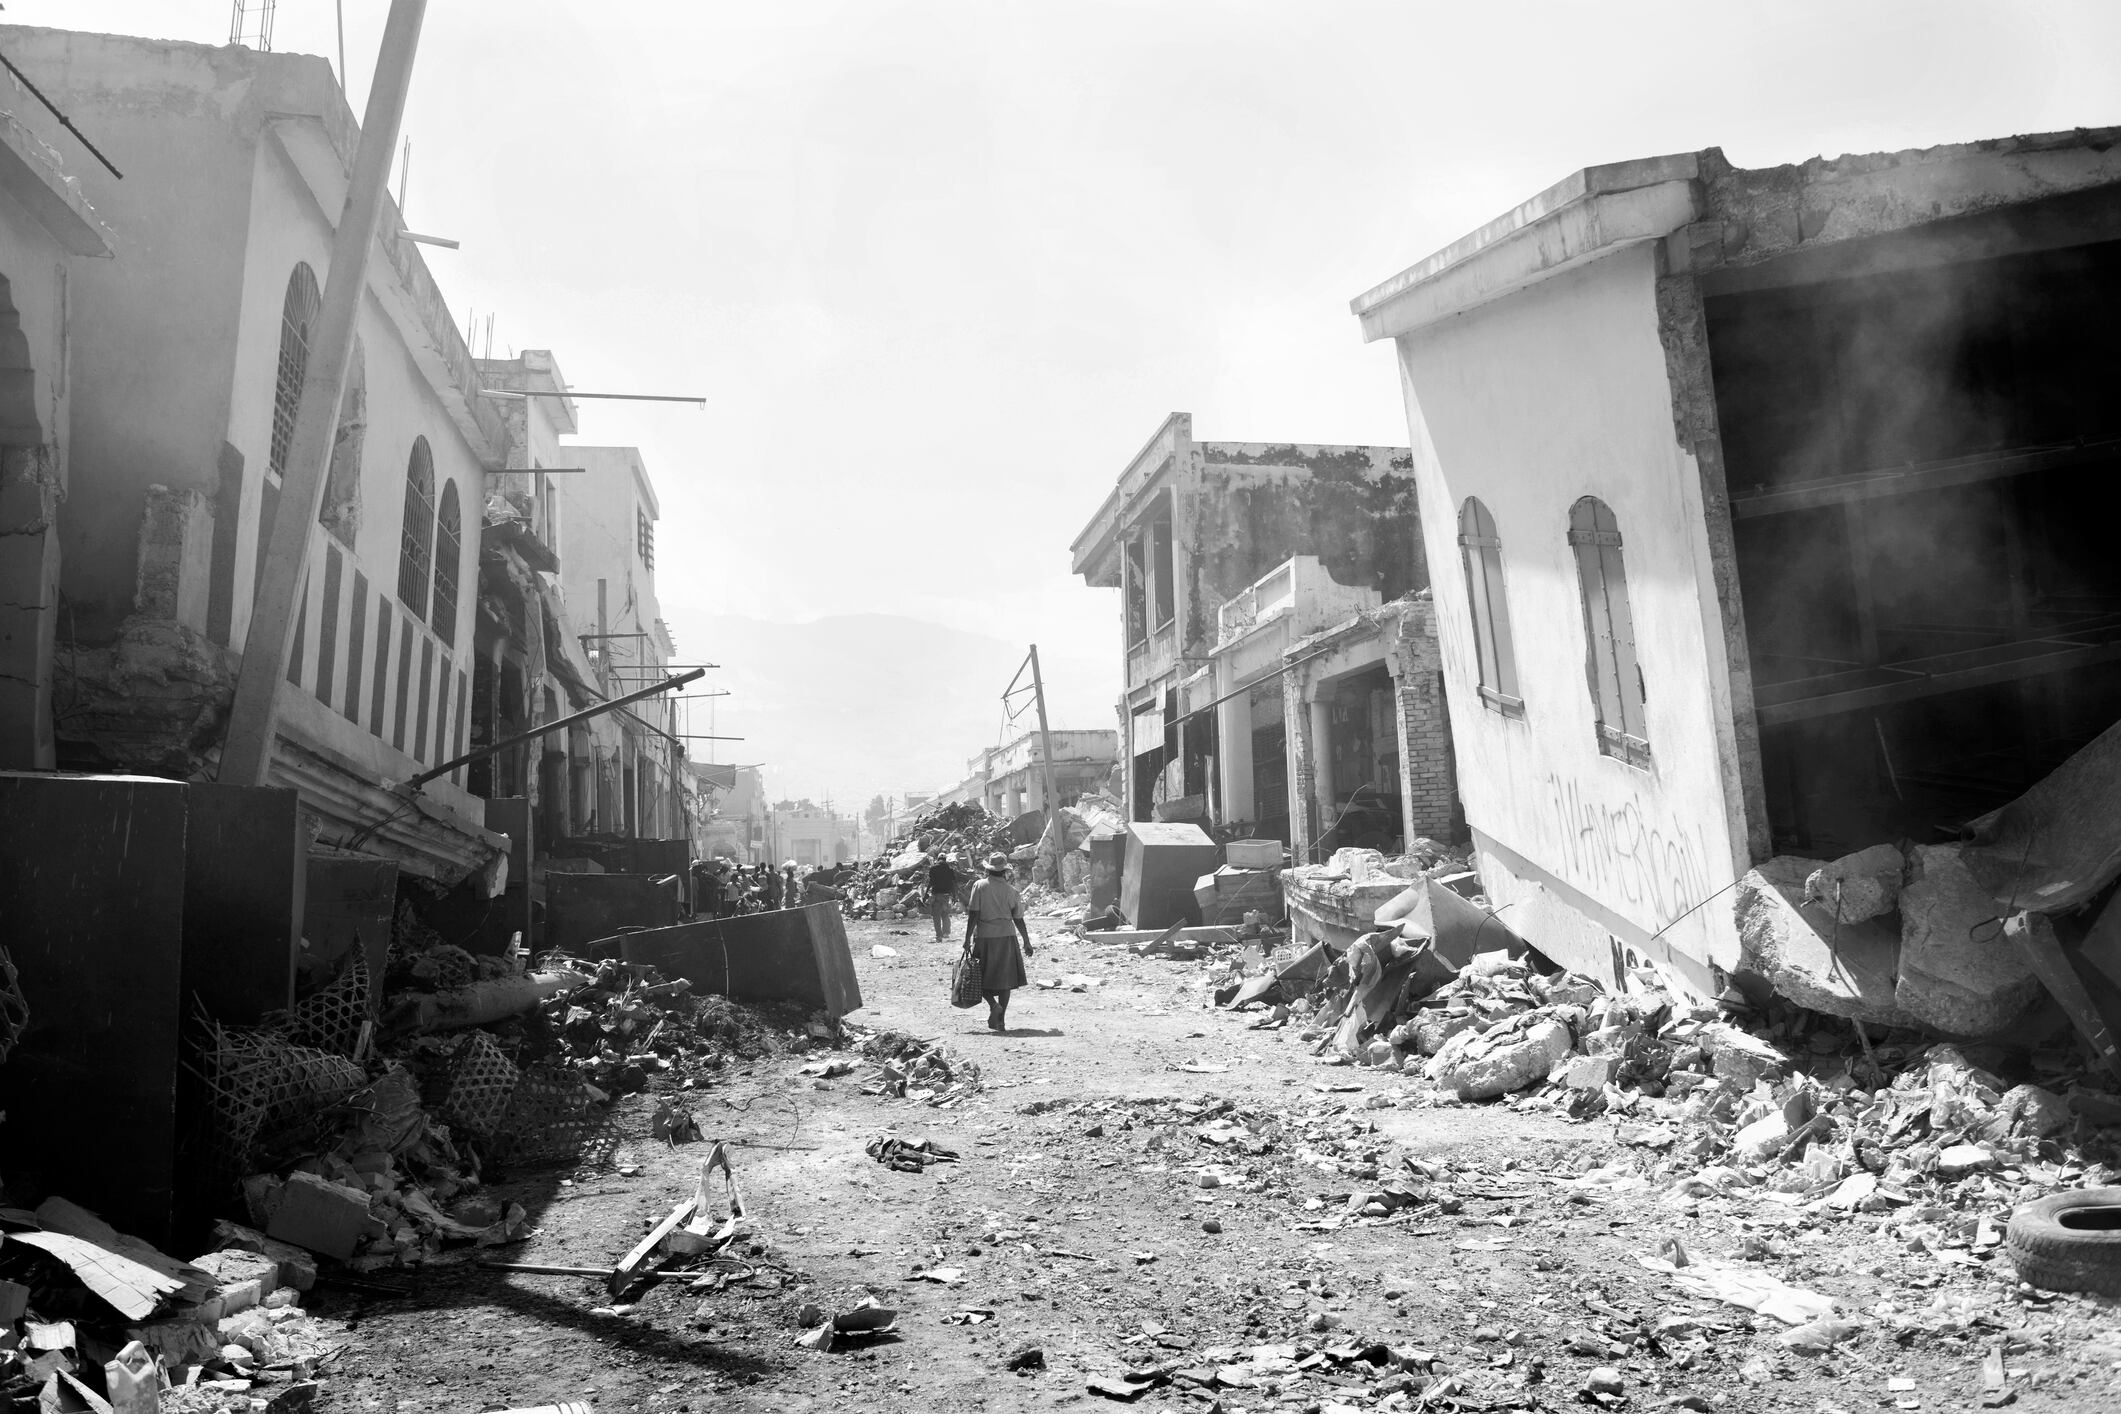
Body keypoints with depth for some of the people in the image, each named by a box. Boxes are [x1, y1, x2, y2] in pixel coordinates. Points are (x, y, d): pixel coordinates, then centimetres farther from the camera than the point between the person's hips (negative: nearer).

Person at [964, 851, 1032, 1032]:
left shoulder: (979, 886, -3)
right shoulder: (1011, 890, 2)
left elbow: (973, 915, -8)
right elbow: (1018, 919, 3)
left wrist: (968, 939, -5)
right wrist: (1027, 942, 12)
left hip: (984, 937, -2)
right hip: (1006, 936, 2)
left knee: (982, 978, 10)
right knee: (1004, 979, 9)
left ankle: (993, 1004, -15)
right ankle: (1000, 1020, 7)